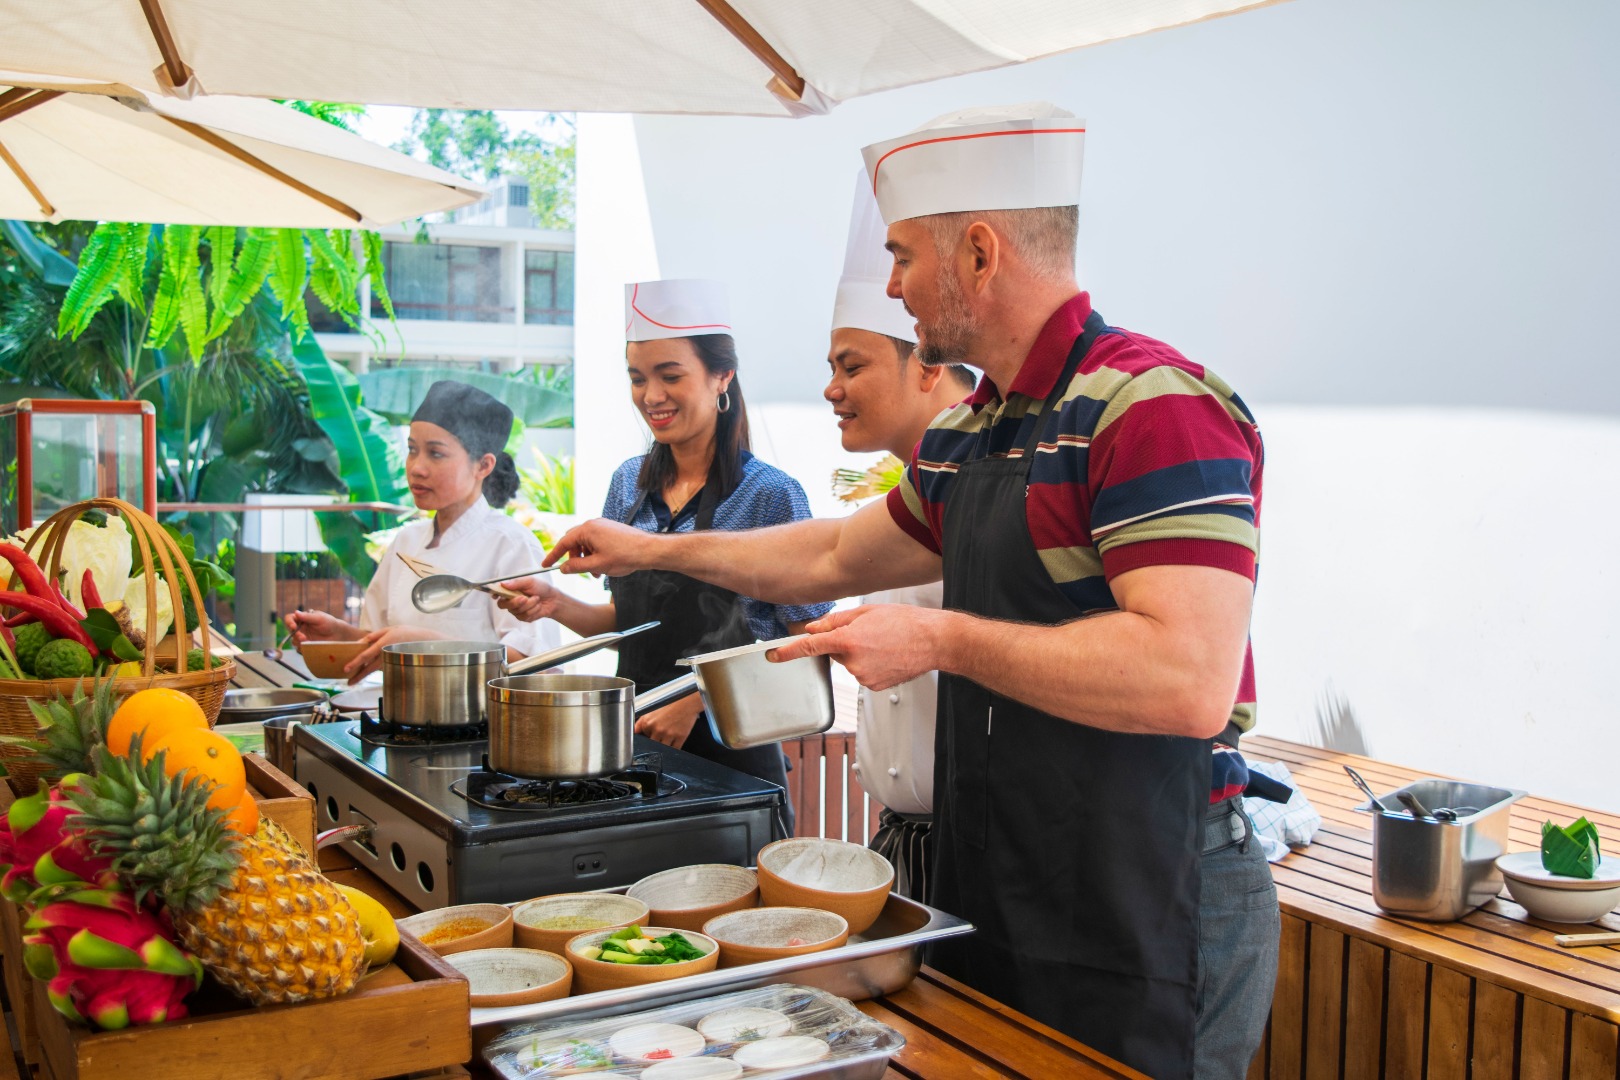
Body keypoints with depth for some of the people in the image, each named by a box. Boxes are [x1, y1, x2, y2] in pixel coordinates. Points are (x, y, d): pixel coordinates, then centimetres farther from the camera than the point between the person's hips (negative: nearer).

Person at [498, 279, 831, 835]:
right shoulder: (630, 483, 6)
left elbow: (808, 647, -12)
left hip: (729, 747, -5)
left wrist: (697, 700, -18)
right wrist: (556, 604, -2)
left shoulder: (771, 494, -12)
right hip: (636, 739, 5)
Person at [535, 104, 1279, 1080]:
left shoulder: (1154, 407, -19)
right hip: (994, 896, 9)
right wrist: (654, 551, 30)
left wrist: (941, 641, -21)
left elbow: (1191, 682, -30)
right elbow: (838, 558, 27)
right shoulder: (969, 434, 11)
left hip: (1148, 919, -8)